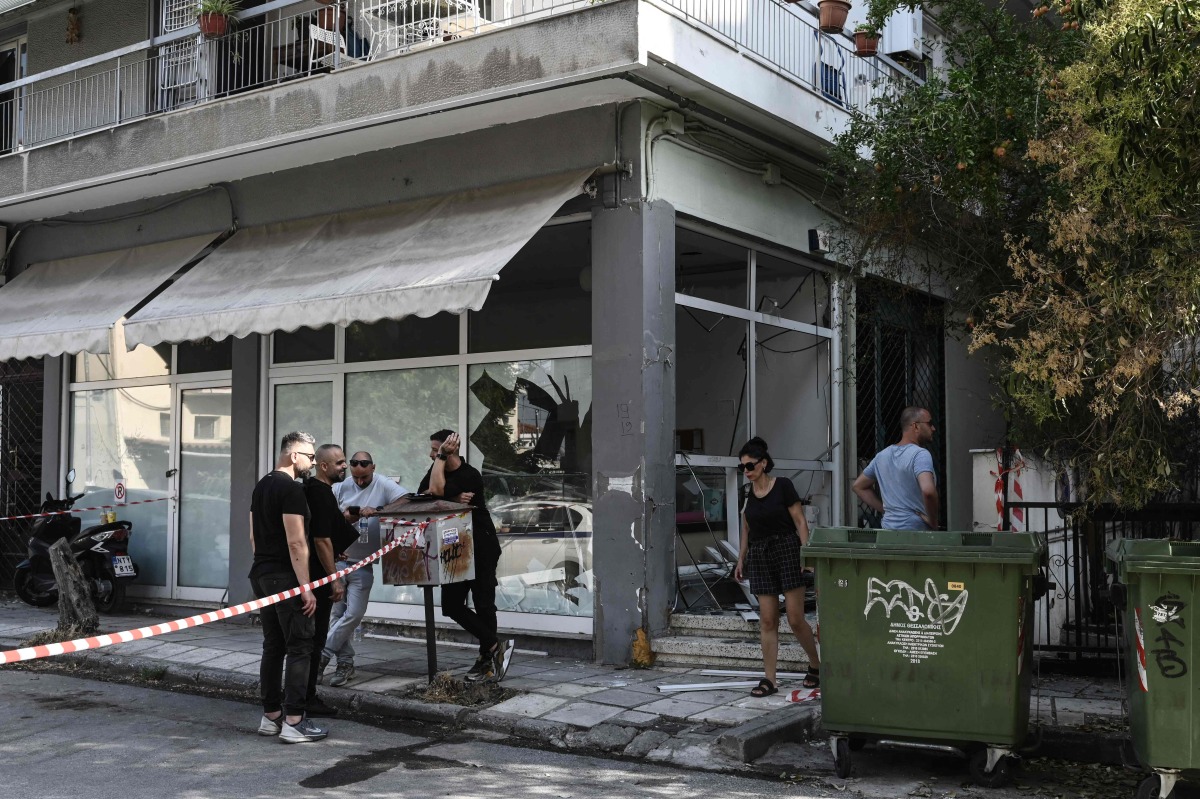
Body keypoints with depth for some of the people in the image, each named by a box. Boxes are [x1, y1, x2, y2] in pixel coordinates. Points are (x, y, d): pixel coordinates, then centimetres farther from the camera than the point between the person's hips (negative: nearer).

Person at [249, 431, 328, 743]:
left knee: (273, 645, 14)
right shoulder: (291, 489, -15)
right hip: (286, 578, -9)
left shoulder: (261, 486, 15)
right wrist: (306, 587, -18)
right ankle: (294, 722, -6)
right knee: (299, 647, -5)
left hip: (261, 575, 9)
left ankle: (271, 716, 18)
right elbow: (296, 542, -20)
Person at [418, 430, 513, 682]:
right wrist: (454, 499, -19)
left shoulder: (470, 475, -19)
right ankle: (495, 645, 5)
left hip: (481, 549, -8)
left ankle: (486, 658, 8)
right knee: (452, 605, 3)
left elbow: (436, 491, -29)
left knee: (483, 604, -2)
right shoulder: (438, 469, 6)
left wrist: (441, 457, -22)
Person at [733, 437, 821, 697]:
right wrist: (741, 560, 19)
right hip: (759, 556, 5)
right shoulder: (747, 493, 8)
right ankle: (769, 679, 5)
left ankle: (816, 665, 19)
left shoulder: (783, 487, -8)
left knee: (796, 618, -4)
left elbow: (800, 522, -7)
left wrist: (805, 554, -15)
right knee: (767, 620, 2)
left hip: (786, 551, -5)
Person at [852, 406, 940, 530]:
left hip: (888, 526, 8)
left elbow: (858, 486, 24)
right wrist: (933, 523, -12)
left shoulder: (882, 455, 14)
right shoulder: (920, 455, -11)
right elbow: (928, 491, -27)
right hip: (915, 531, -8)